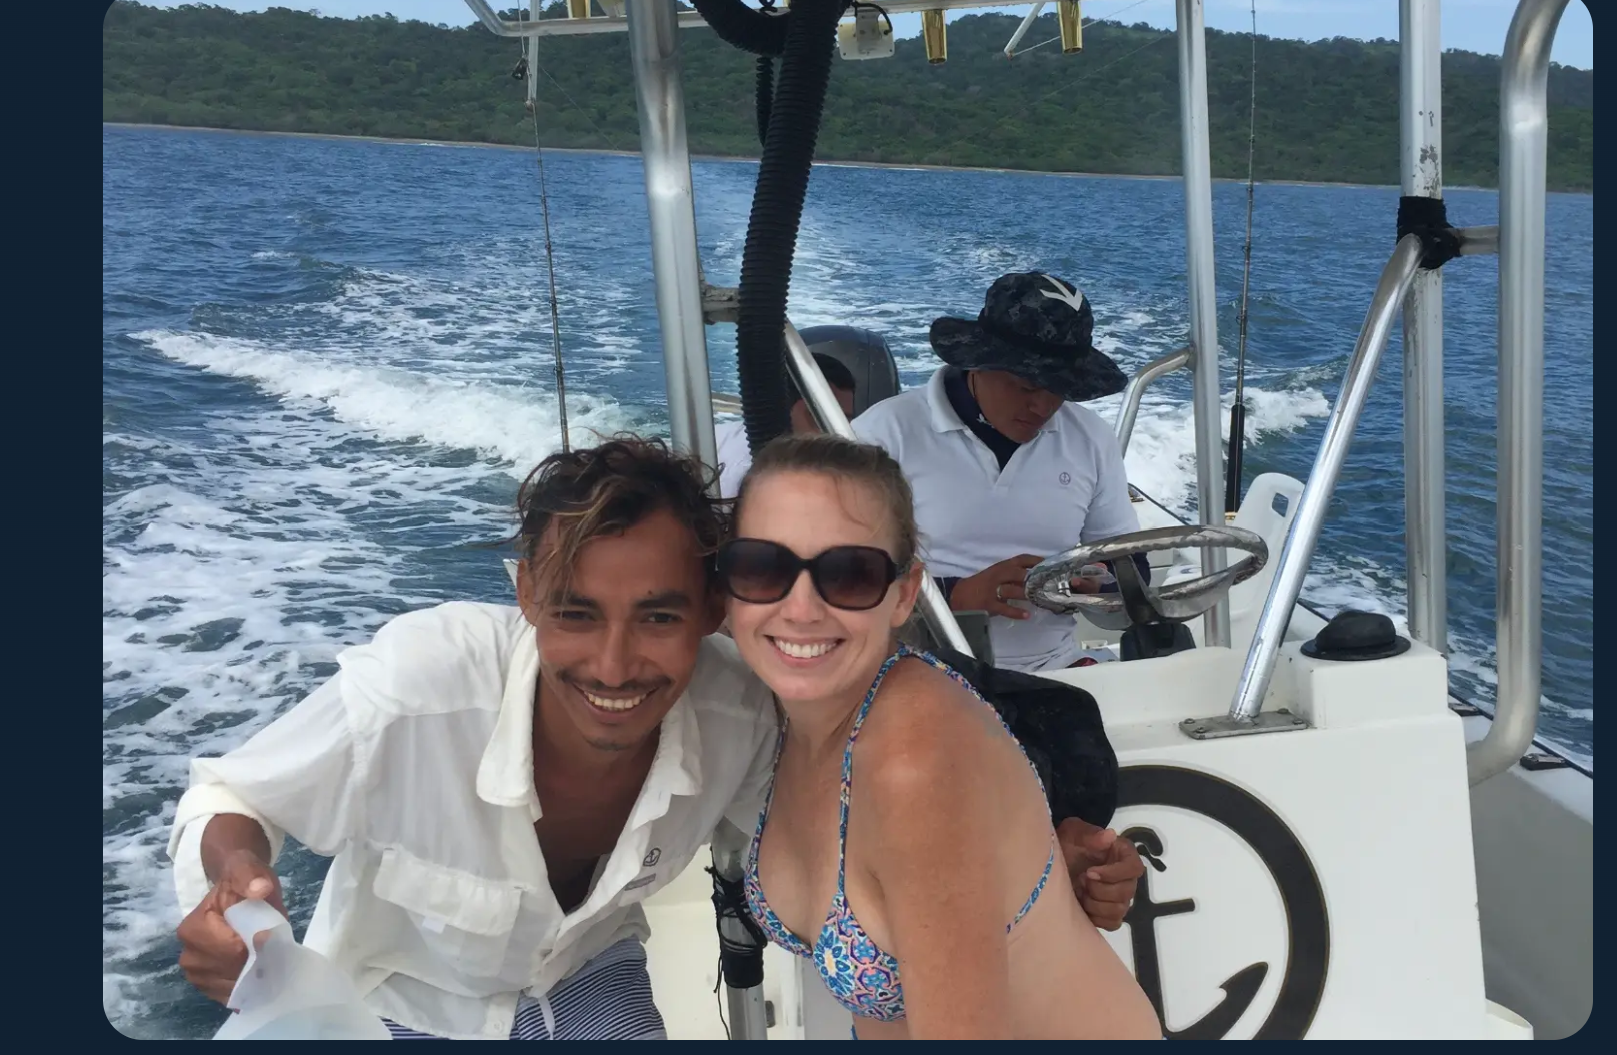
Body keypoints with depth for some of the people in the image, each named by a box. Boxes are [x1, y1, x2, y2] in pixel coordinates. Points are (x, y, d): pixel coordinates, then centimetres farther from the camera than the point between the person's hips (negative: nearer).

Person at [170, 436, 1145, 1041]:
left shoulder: (738, 721, -30)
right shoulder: (415, 688, -39)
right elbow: (230, 803, -20)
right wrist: (240, 878, -44)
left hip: (589, 983, 2)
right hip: (397, 1007, -2)